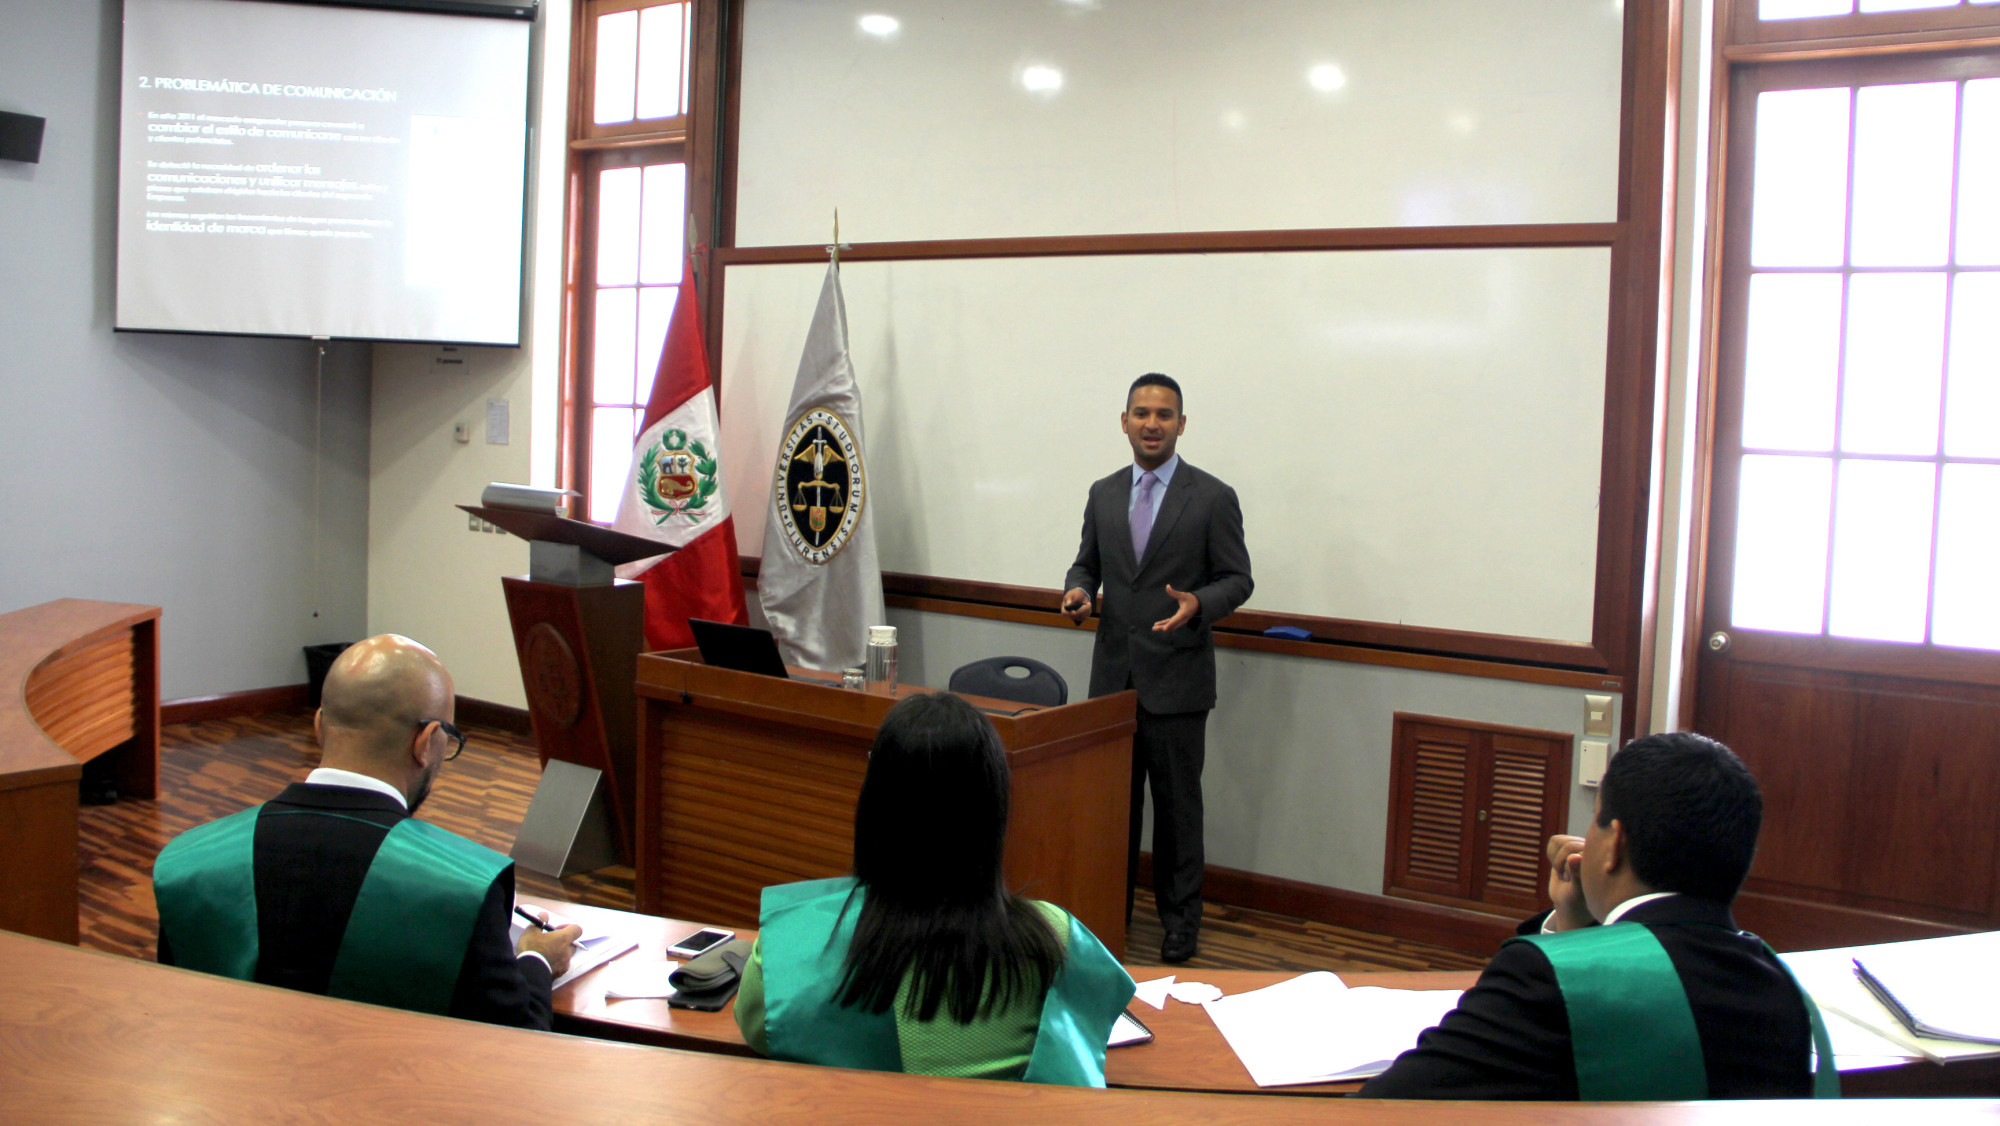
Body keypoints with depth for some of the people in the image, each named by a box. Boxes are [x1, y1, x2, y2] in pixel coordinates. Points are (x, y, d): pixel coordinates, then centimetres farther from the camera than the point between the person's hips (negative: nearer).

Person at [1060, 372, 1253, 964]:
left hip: (1176, 679, -4)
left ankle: (1181, 922, 16)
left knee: (1177, 805, 4)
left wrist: (1197, 604, -22)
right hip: (1113, 675, 4)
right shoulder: (1104, 494, 10)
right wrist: (1078, 589, -7)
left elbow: (1237, 578, -2)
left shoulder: (1213, 498, -4)